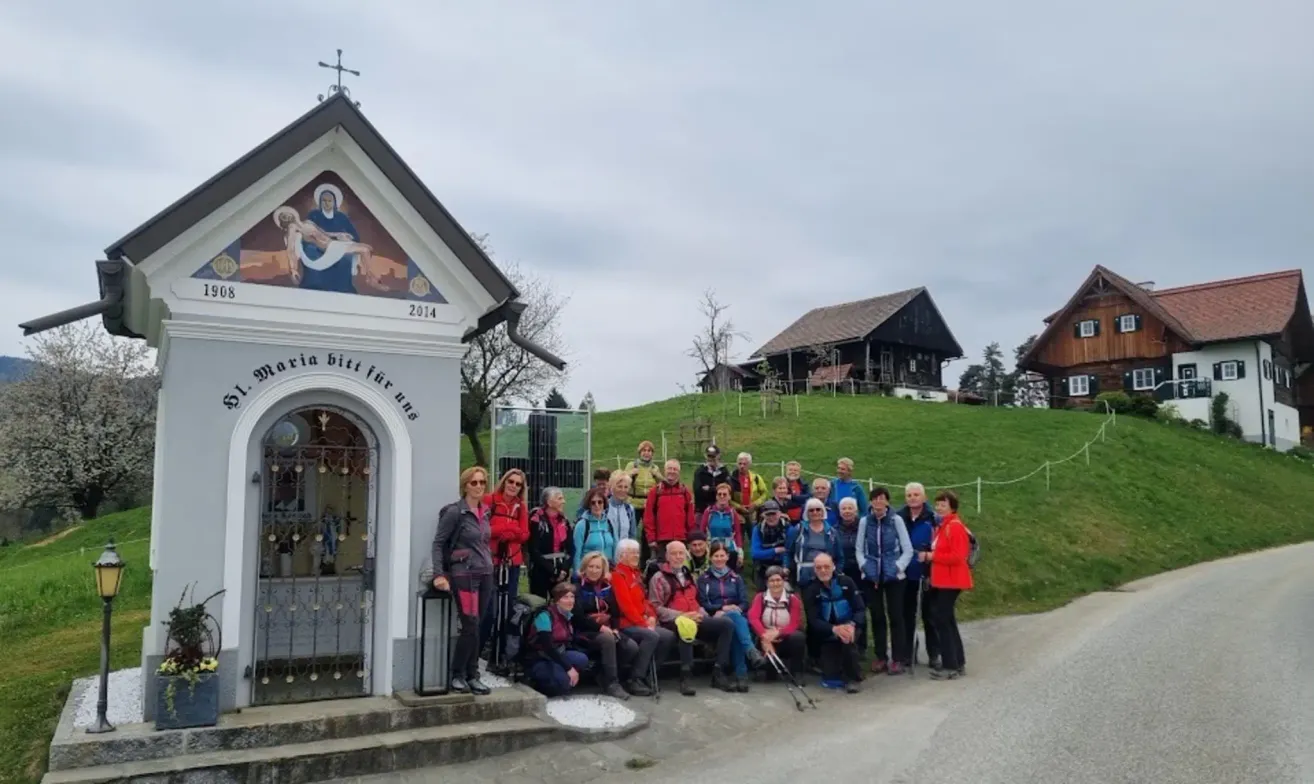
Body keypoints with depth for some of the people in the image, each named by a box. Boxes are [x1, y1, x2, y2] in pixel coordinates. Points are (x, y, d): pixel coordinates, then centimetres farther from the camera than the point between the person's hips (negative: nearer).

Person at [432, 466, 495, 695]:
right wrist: (439, 574, -16)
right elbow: (438, 543, -8)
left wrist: (489, 566, 15)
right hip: (464, 575, -6)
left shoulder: (485, 512, 11)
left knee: (476, 628, 8)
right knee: (470, 627, -8)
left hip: (485, 575, 6)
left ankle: (472, 676, 15)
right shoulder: (455, 512, -8)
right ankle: (457, 676, 6)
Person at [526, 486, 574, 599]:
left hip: (561, 572, 6)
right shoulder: (536, 521, -10)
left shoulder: (564, 522, 10)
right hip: (540, 571, -5)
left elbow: (571, 549, 7)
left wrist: (565, 569, -8)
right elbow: (534, 550, -14)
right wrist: (552, 570, -15)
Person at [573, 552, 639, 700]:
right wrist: (600, 628, -22)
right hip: (584, 632, -6)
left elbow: (615, 611, 11)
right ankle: (612, 683, -27)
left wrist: (615, 628, -9)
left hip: (607, 630, 6)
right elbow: (578, 617, -14)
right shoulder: (578, 588, -4)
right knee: (607, 639, -36)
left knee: (632, 647, -18)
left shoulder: (607, 587, 14)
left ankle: (606, 678, -2)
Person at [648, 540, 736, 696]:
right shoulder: (659, 578, 3)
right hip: (674, 621, -6)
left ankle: (718, 673, -18)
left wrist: (703, 615, 6)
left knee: (727, 623, -17)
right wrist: (682, 615, -17)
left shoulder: (689, 576, 25)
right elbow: (656, 608, -7)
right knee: (686, 626, -42)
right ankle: (685, 676, -35)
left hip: (695, 619, 7)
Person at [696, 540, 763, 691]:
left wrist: (736, 609, -12)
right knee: (734, 617, -38)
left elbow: (745, 602, 11)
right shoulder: (704, 579, 13)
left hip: (737, 616, 2)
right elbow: (703, 604, 1)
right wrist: (722, 608, -14)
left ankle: (741, 675, -47)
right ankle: (751, 651, -59)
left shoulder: (736, 577, 22)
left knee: (736, 628, -38)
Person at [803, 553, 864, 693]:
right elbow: (813, 621, -15)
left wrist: (852, 625, -30)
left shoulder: (846, 582, -8)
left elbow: (860, 609, -9)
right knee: (831, 679, -10)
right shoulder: (811, 590, -9)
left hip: (848, 627, 0)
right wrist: (834, 629, -32)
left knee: (848, 639, -36)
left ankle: (851, 678, -14)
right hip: (828, 634, 0)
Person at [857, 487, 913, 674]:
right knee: (877, 616, 9)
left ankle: (898, 658, 10)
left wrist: (897, 568, -10)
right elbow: (859, 549, 7)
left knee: (895, 616, 1)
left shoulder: (896, 520, -6)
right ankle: (880, 656, 20)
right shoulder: (864, 521, -1)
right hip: (871, 576, 2)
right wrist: (864, 567, -6)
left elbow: (908, 550, -2)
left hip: (893, 576, -2)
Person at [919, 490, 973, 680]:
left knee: (942, 620, -7)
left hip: (951, 581, -10)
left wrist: (932, 556, -17)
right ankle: (958, 663, 22)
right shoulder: (942, 526, 14)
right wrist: (929, 556, 5)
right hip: (942, 580, 10)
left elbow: (957, 557, -22)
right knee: (947, 620, 14)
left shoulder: (955, 527, -15)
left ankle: (951, 666, -1)